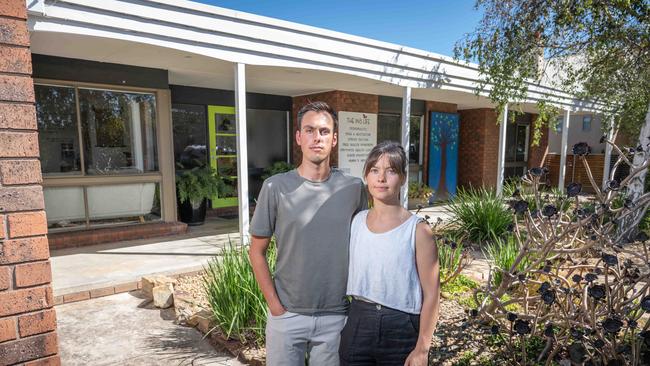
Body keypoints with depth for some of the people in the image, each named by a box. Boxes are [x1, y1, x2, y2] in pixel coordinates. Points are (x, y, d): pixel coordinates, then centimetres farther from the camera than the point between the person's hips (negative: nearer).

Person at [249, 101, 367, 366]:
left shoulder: (354, 188, -6)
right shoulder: (276, 187, -10)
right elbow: (257, 251, -3)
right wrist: (275, 304, -6)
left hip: (337, 316, 1)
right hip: (287, 314, -1)